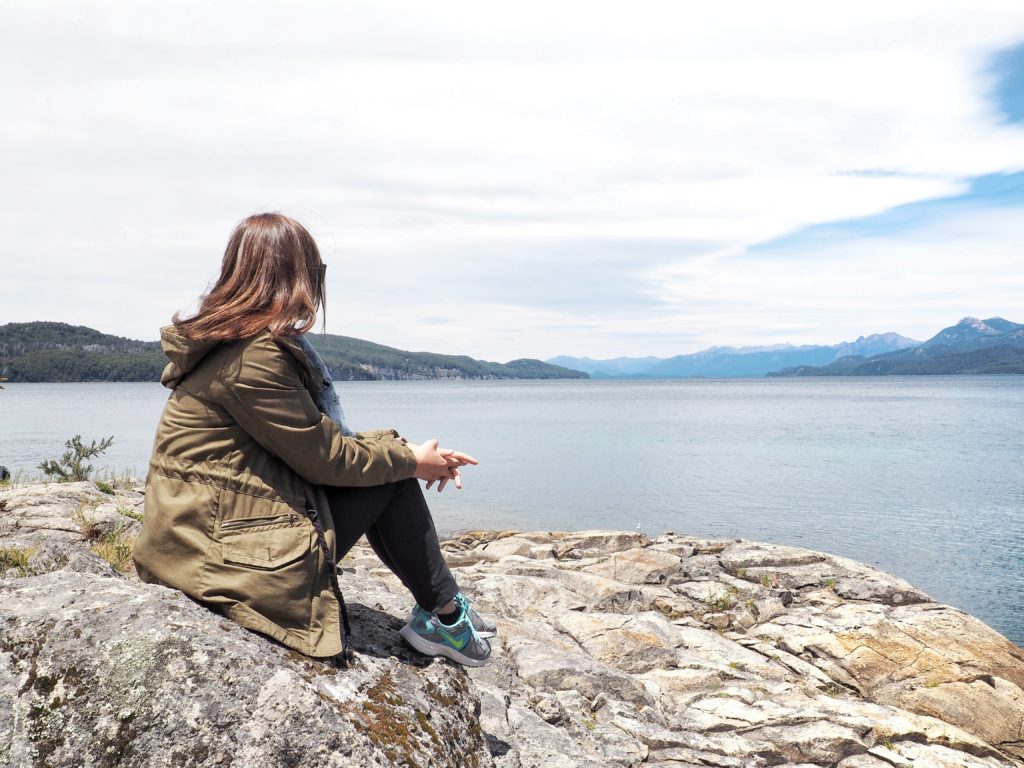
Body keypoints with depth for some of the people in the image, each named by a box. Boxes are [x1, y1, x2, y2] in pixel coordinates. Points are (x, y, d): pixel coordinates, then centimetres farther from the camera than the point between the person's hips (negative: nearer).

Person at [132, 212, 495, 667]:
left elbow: (317, 437, 11)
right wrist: (409, 459, -1)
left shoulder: (226, 343, 10)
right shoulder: (252, 356, -21)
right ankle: (444, 617, 14)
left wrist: (402, 449, 4)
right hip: (229, 558, -9)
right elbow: (322, 456, -16)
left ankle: (439, 608, 20)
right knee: (390, 479, -3)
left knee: (380, 463, 12)